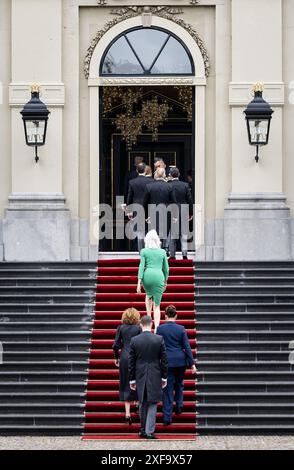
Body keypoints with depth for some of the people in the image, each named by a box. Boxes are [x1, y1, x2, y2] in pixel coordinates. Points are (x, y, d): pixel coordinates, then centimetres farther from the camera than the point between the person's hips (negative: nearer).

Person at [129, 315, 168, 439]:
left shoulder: (134, 340, -4)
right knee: (152, 404, 2)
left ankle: (143, 429, 22)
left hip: (140, 377, 2)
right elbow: (164, 360, -3)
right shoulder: (159, 339, -7)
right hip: (155, 377, -2)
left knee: (143, 403, 16)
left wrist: (132, 379, 8)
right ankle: (149, 431, -4)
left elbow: (131, 362, 0)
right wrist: (164, 377, 6)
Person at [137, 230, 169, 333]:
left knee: (149, 295, 34)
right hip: (159, 277, 0)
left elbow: (141, 267, -2)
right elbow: (166, 269, 14)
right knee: (157, 305, 6)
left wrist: (139, 283, -3)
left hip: (147, 276, 0)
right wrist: (165, 282, 27)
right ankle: (156, 329, -7)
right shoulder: (162, 252, 10)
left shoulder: (144, 251, 5)